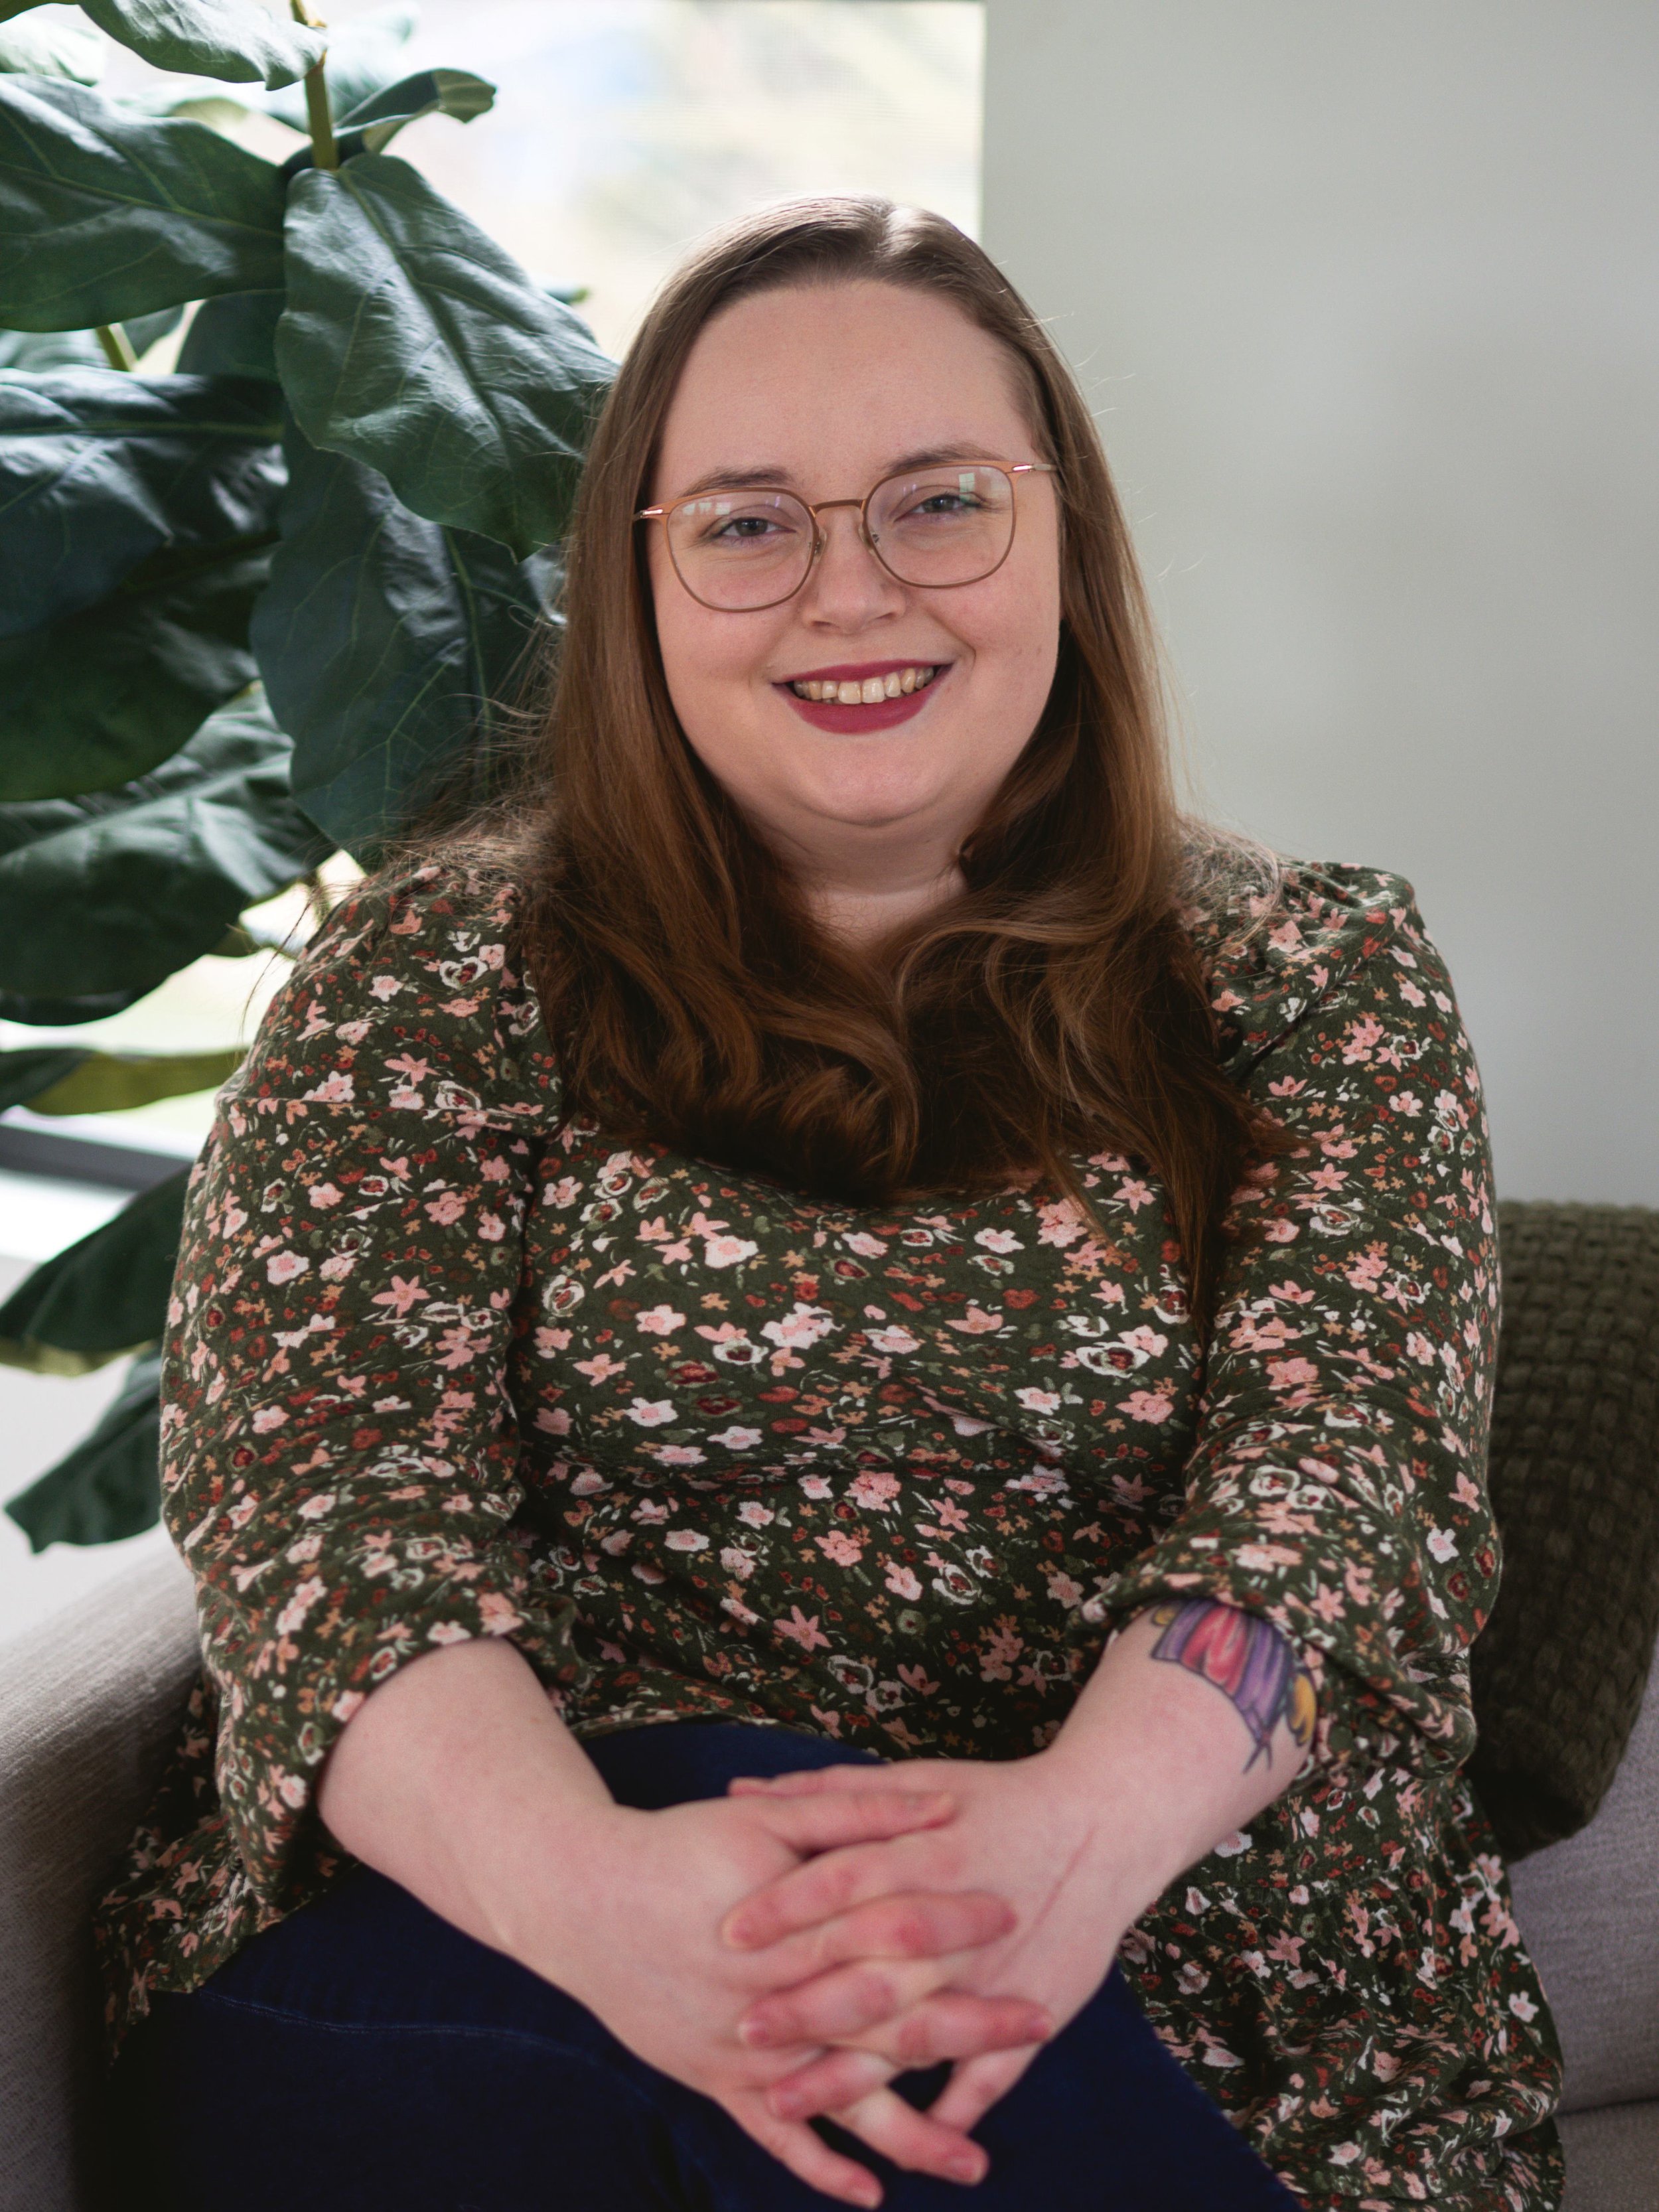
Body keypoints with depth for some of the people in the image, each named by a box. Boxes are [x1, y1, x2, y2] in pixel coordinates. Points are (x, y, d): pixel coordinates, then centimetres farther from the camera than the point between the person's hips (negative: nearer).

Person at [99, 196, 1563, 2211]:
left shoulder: (1317, 981, 8)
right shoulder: (437, 973, 5)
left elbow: (1345, 1446, -8)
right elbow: (321, 1471, -8)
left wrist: (1092, 1816, -31)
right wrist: (591, 1884, -30)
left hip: (1171, 1982, 2)